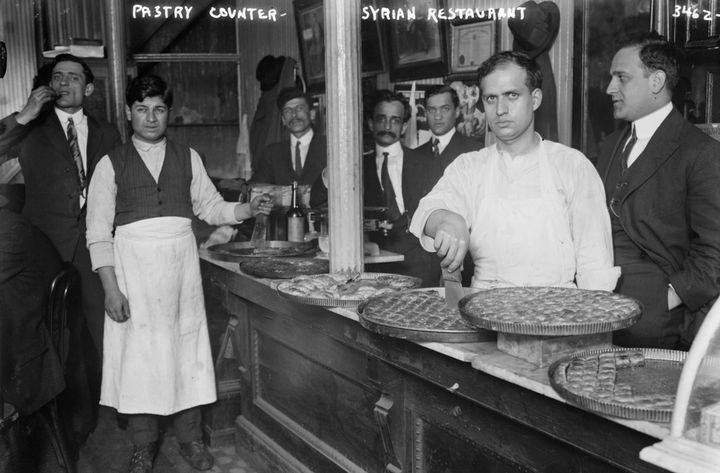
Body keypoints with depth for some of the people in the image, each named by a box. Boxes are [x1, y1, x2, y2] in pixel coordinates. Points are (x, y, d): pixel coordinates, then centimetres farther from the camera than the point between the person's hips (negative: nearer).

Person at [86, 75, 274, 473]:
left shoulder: (187, 158, 10)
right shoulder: (111, 164, 2)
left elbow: (211, 207, 12)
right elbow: (98, 231, -1)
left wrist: (249, 209, -6)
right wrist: (110, 287, -9)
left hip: (181, 261, 2)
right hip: (133, 265, -2)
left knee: (185, 345, 5)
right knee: (139, 350, 2)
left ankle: (189, 437, 21)